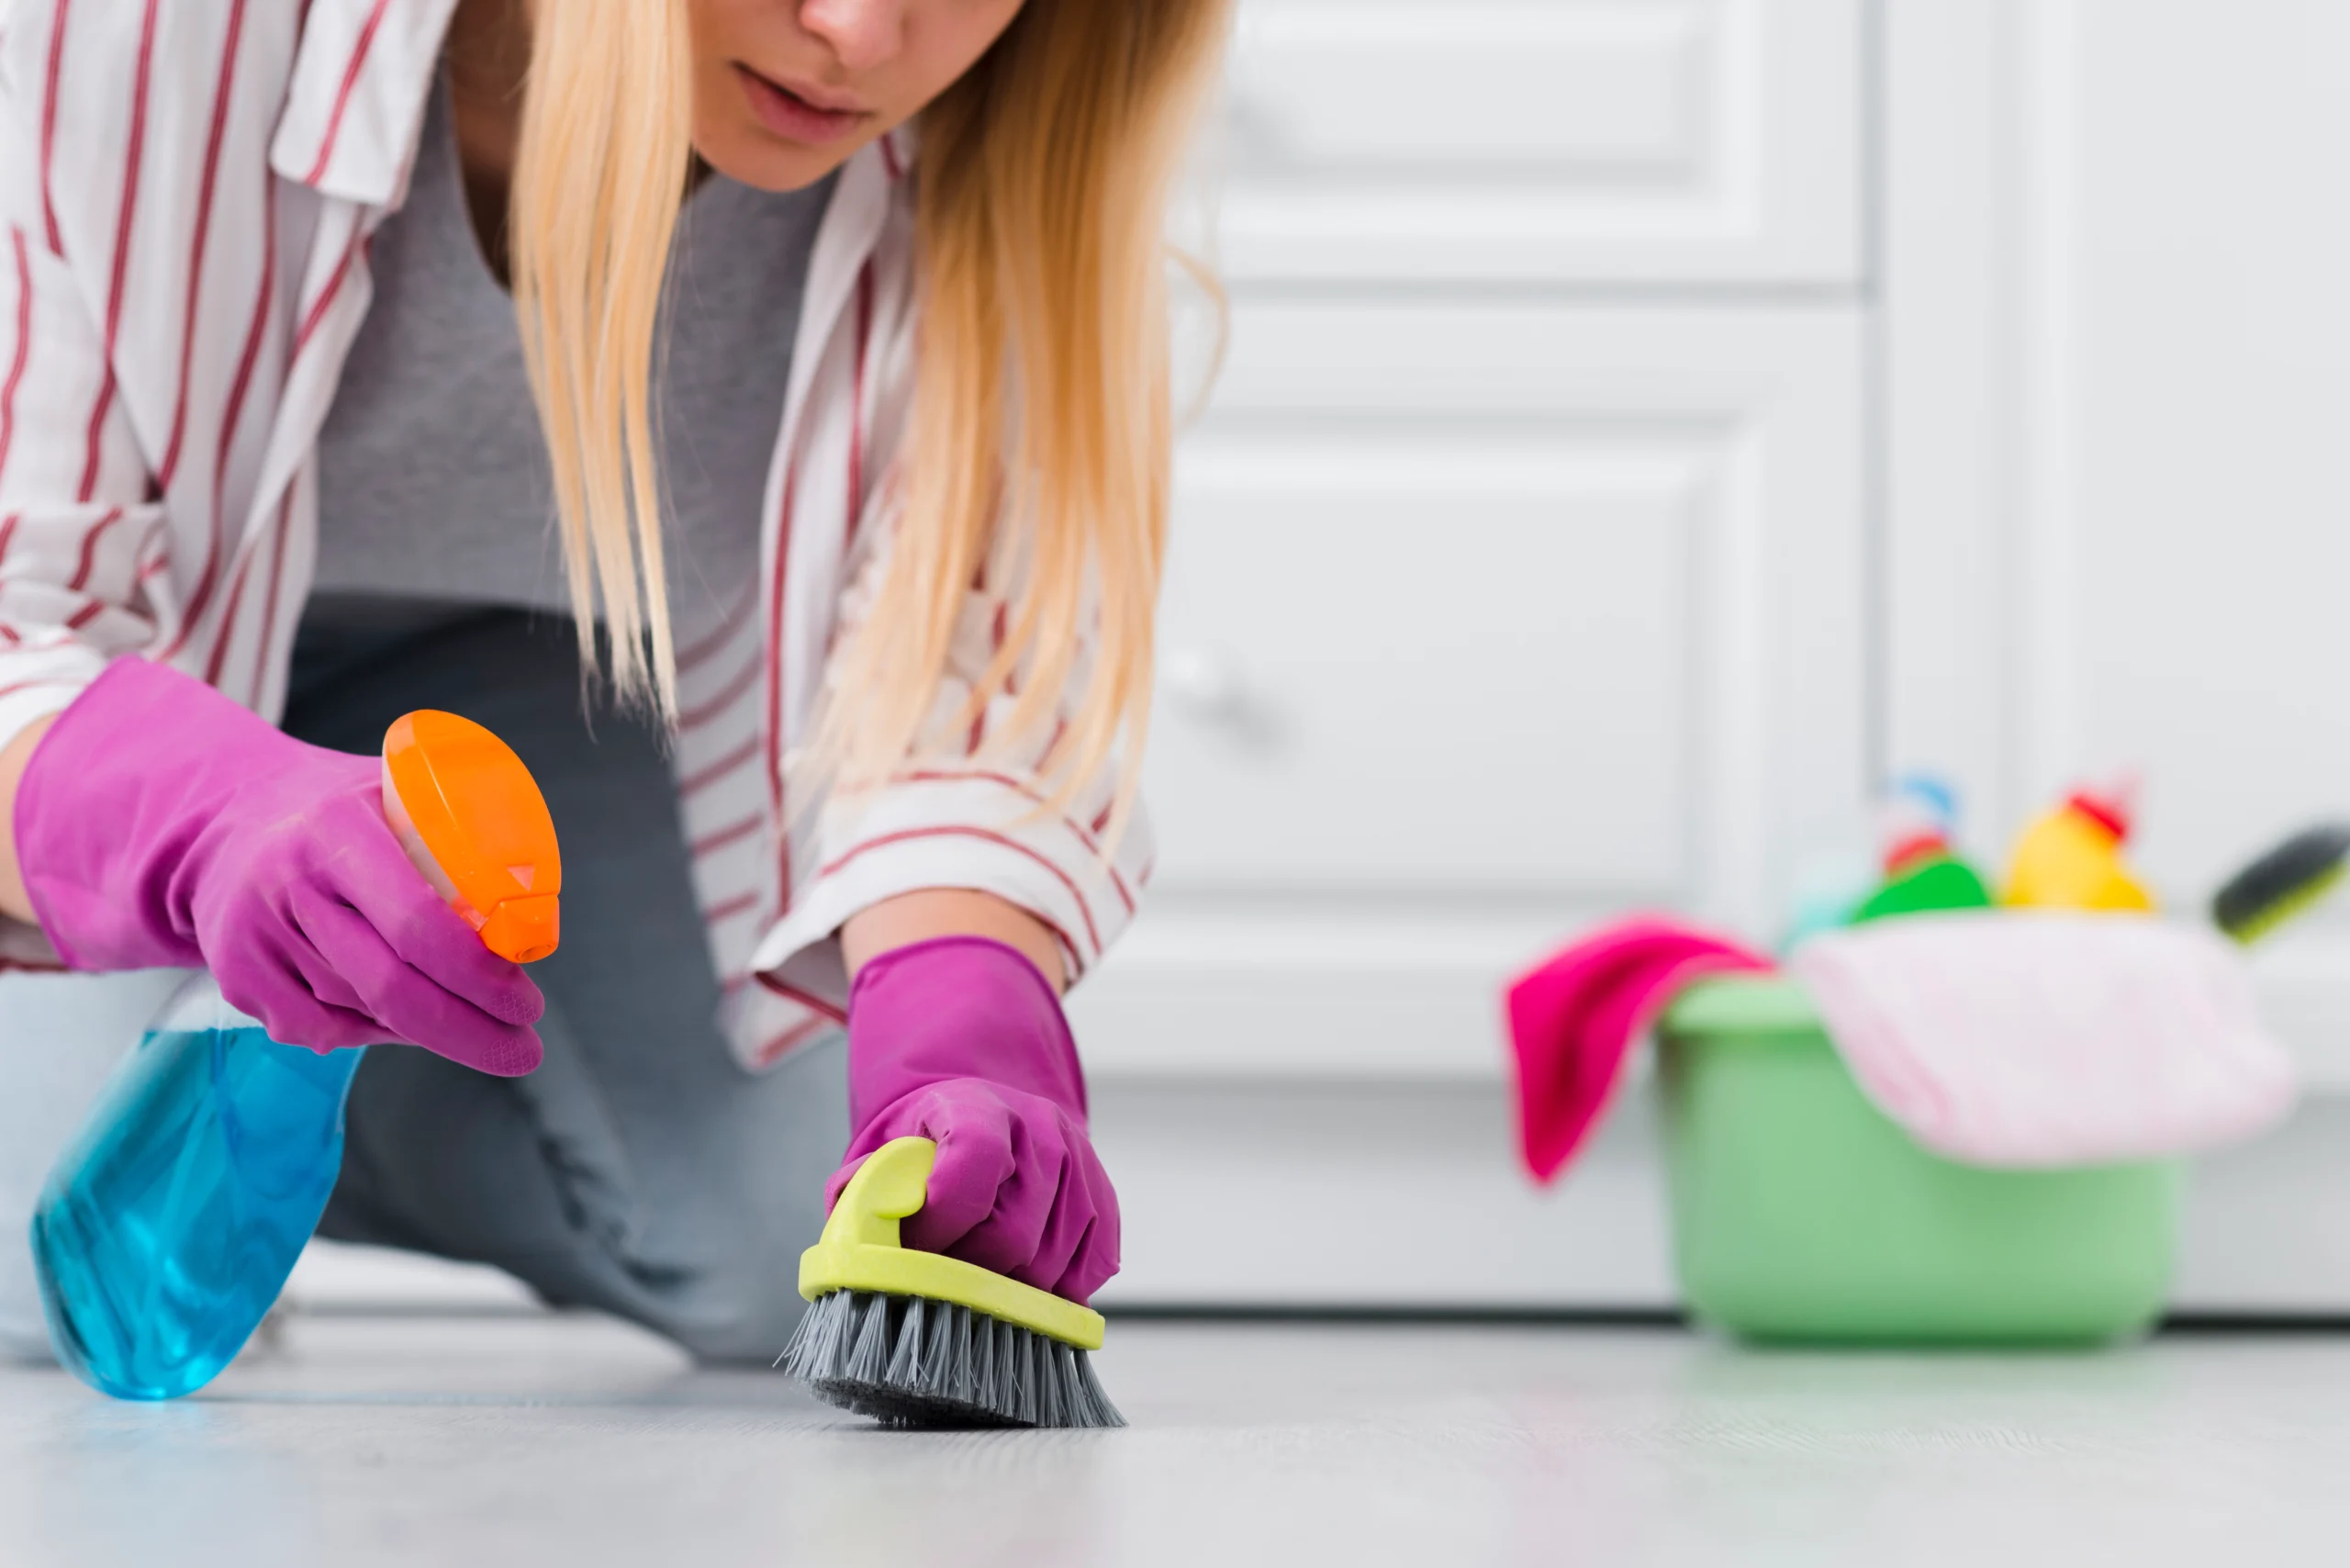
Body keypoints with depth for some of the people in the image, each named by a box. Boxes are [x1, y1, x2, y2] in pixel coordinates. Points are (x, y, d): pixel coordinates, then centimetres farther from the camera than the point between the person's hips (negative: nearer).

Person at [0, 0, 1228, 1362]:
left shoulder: (1003, 146, -30)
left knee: (765, 1257, -9)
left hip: (544, 661, 3)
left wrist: (961, 1057, -49)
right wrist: (208, 816, -59)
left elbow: (977, 650, -30)